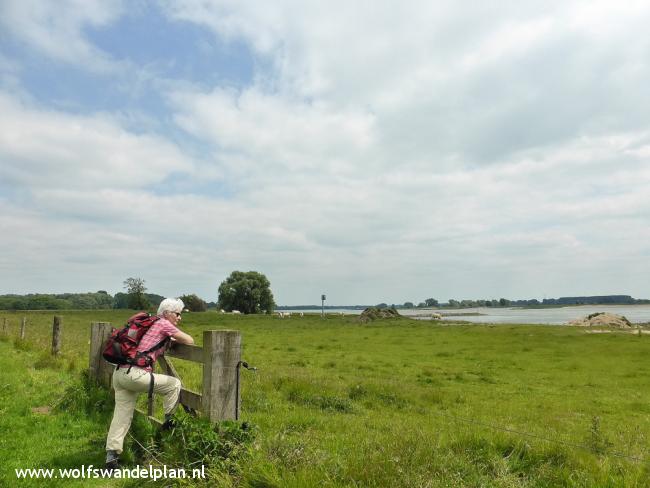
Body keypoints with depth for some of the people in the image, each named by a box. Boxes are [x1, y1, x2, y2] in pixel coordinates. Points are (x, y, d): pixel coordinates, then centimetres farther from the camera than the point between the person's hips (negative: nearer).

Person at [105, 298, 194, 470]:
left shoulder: (151, 324, 21)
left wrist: (170, 339, 34)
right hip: (135, 375, -9)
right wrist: (177, 339, 18)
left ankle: (111, 455, 11)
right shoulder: (164, 324, -4)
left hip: (119, 373, 9)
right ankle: (169, 420, 13)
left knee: (122, 416, 12)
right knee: (174, 384, 5)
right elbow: (189, 341, -2)